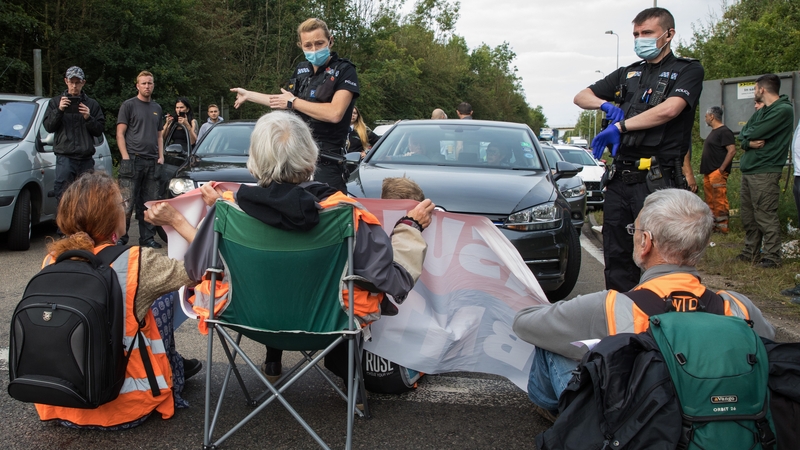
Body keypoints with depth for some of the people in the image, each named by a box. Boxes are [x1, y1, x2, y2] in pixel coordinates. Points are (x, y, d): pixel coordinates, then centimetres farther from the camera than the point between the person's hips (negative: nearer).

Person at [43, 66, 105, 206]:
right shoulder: (56, 101, 14)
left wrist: (88, 118, -10)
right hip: (65, 156, -1)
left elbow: (99, 130, 7)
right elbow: (48, 127, 5)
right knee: (63, 194, -9)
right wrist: (59, 110, -9)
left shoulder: (92, 104, 15)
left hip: (86, 158, 1)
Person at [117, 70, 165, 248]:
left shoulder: (157, 108, 19)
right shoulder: (129, 105, 2)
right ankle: (120, 238, -1)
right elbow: (120, 133, -3)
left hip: (152, 162, 5)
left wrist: (161, 156, 10)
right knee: (127, 203, -7)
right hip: (133, 159, -5)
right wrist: (126, 157, -12)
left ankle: (147, 238, 13)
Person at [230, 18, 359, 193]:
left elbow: (335, 113, -22)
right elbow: (284, 103, 29)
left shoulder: (344, 70, -8)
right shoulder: (301, 69, 14)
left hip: (325, 163, -7)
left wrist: (293, 102, -10)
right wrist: (248, 95, 36)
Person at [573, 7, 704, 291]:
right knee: (616, 256, 9)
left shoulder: (688, 71, 3)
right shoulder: (627, 74, 20)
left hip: (658, 180, -6)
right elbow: (581, 97, 20)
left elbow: (669, 110, -14)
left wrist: (620, 126, -10)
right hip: (620, 178, 6)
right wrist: (605, 105, -2)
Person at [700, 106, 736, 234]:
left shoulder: (724, 131, -11)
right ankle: (712, 225, 18)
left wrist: (722, 168, -21)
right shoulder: (713, 132, 20)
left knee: (719, 201, -10)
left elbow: (732, 150, -19)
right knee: (710, 201, 12)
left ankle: (722, 227, -9)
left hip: (717, 173, -10)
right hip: (708, 173, 10)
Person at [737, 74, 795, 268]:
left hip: (765, 172, -9)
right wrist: (749, 142, -9)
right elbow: (742, 135, 12)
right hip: (748, 170, 9)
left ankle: (772, 256, -3)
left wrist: (748, 136, 3)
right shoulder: (760, 112, 19)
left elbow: (754, 134, -18)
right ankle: (751, 252, 19)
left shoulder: (784, 110, -10)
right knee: (748, 215, 11)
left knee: (765, 215, -8)